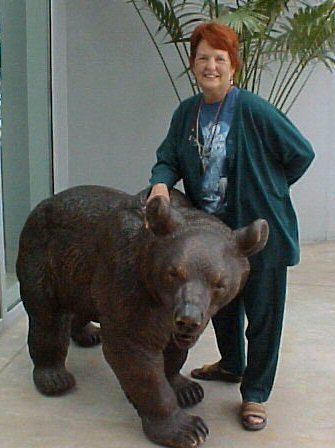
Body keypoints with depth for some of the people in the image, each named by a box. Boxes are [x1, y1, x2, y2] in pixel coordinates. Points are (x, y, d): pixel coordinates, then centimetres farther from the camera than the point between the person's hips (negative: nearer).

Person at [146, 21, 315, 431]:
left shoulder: (253, 110, -17)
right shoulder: (186, 113, 2)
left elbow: (301, 153, -9)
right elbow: (169, 159, 4)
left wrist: (267, 188, 0)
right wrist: (161, 182, -18)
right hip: (212, 229, 6)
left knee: (262, 313, 5)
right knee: (221, 303, 22)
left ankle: (255, 394, 21)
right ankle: (231, 365, 46)